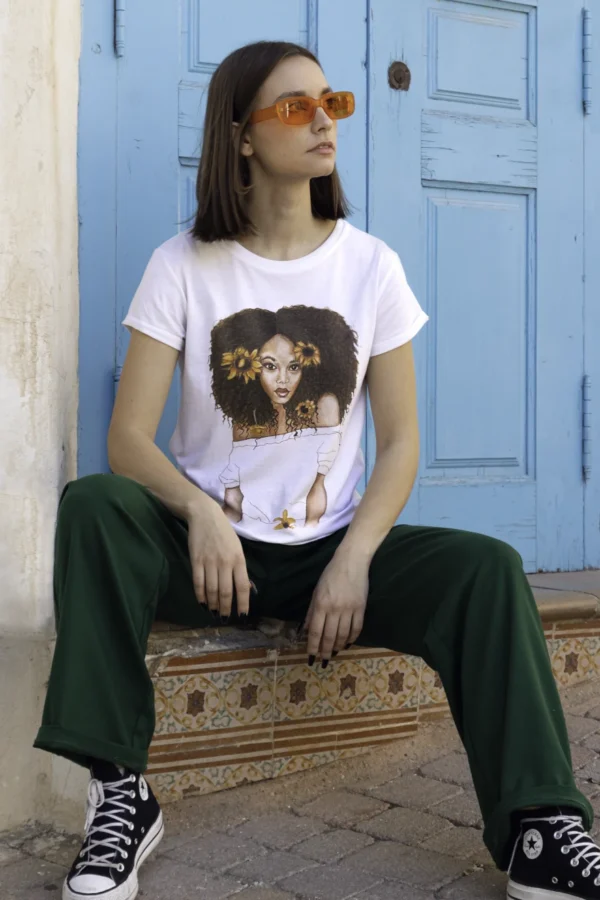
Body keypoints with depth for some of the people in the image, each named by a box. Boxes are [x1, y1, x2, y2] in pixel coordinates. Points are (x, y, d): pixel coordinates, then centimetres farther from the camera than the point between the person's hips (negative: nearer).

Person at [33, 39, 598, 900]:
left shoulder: (371, 266, 3)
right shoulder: (183, 266, -2)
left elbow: (399, 440, 0)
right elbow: (128, 436, -9)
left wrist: (354, 560, -17)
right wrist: (202, 513, -30)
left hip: (335, 547, 1)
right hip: (210, 545, -1)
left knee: (487, 567, -25)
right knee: (92, 506, -30)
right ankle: (120, 794, -22)